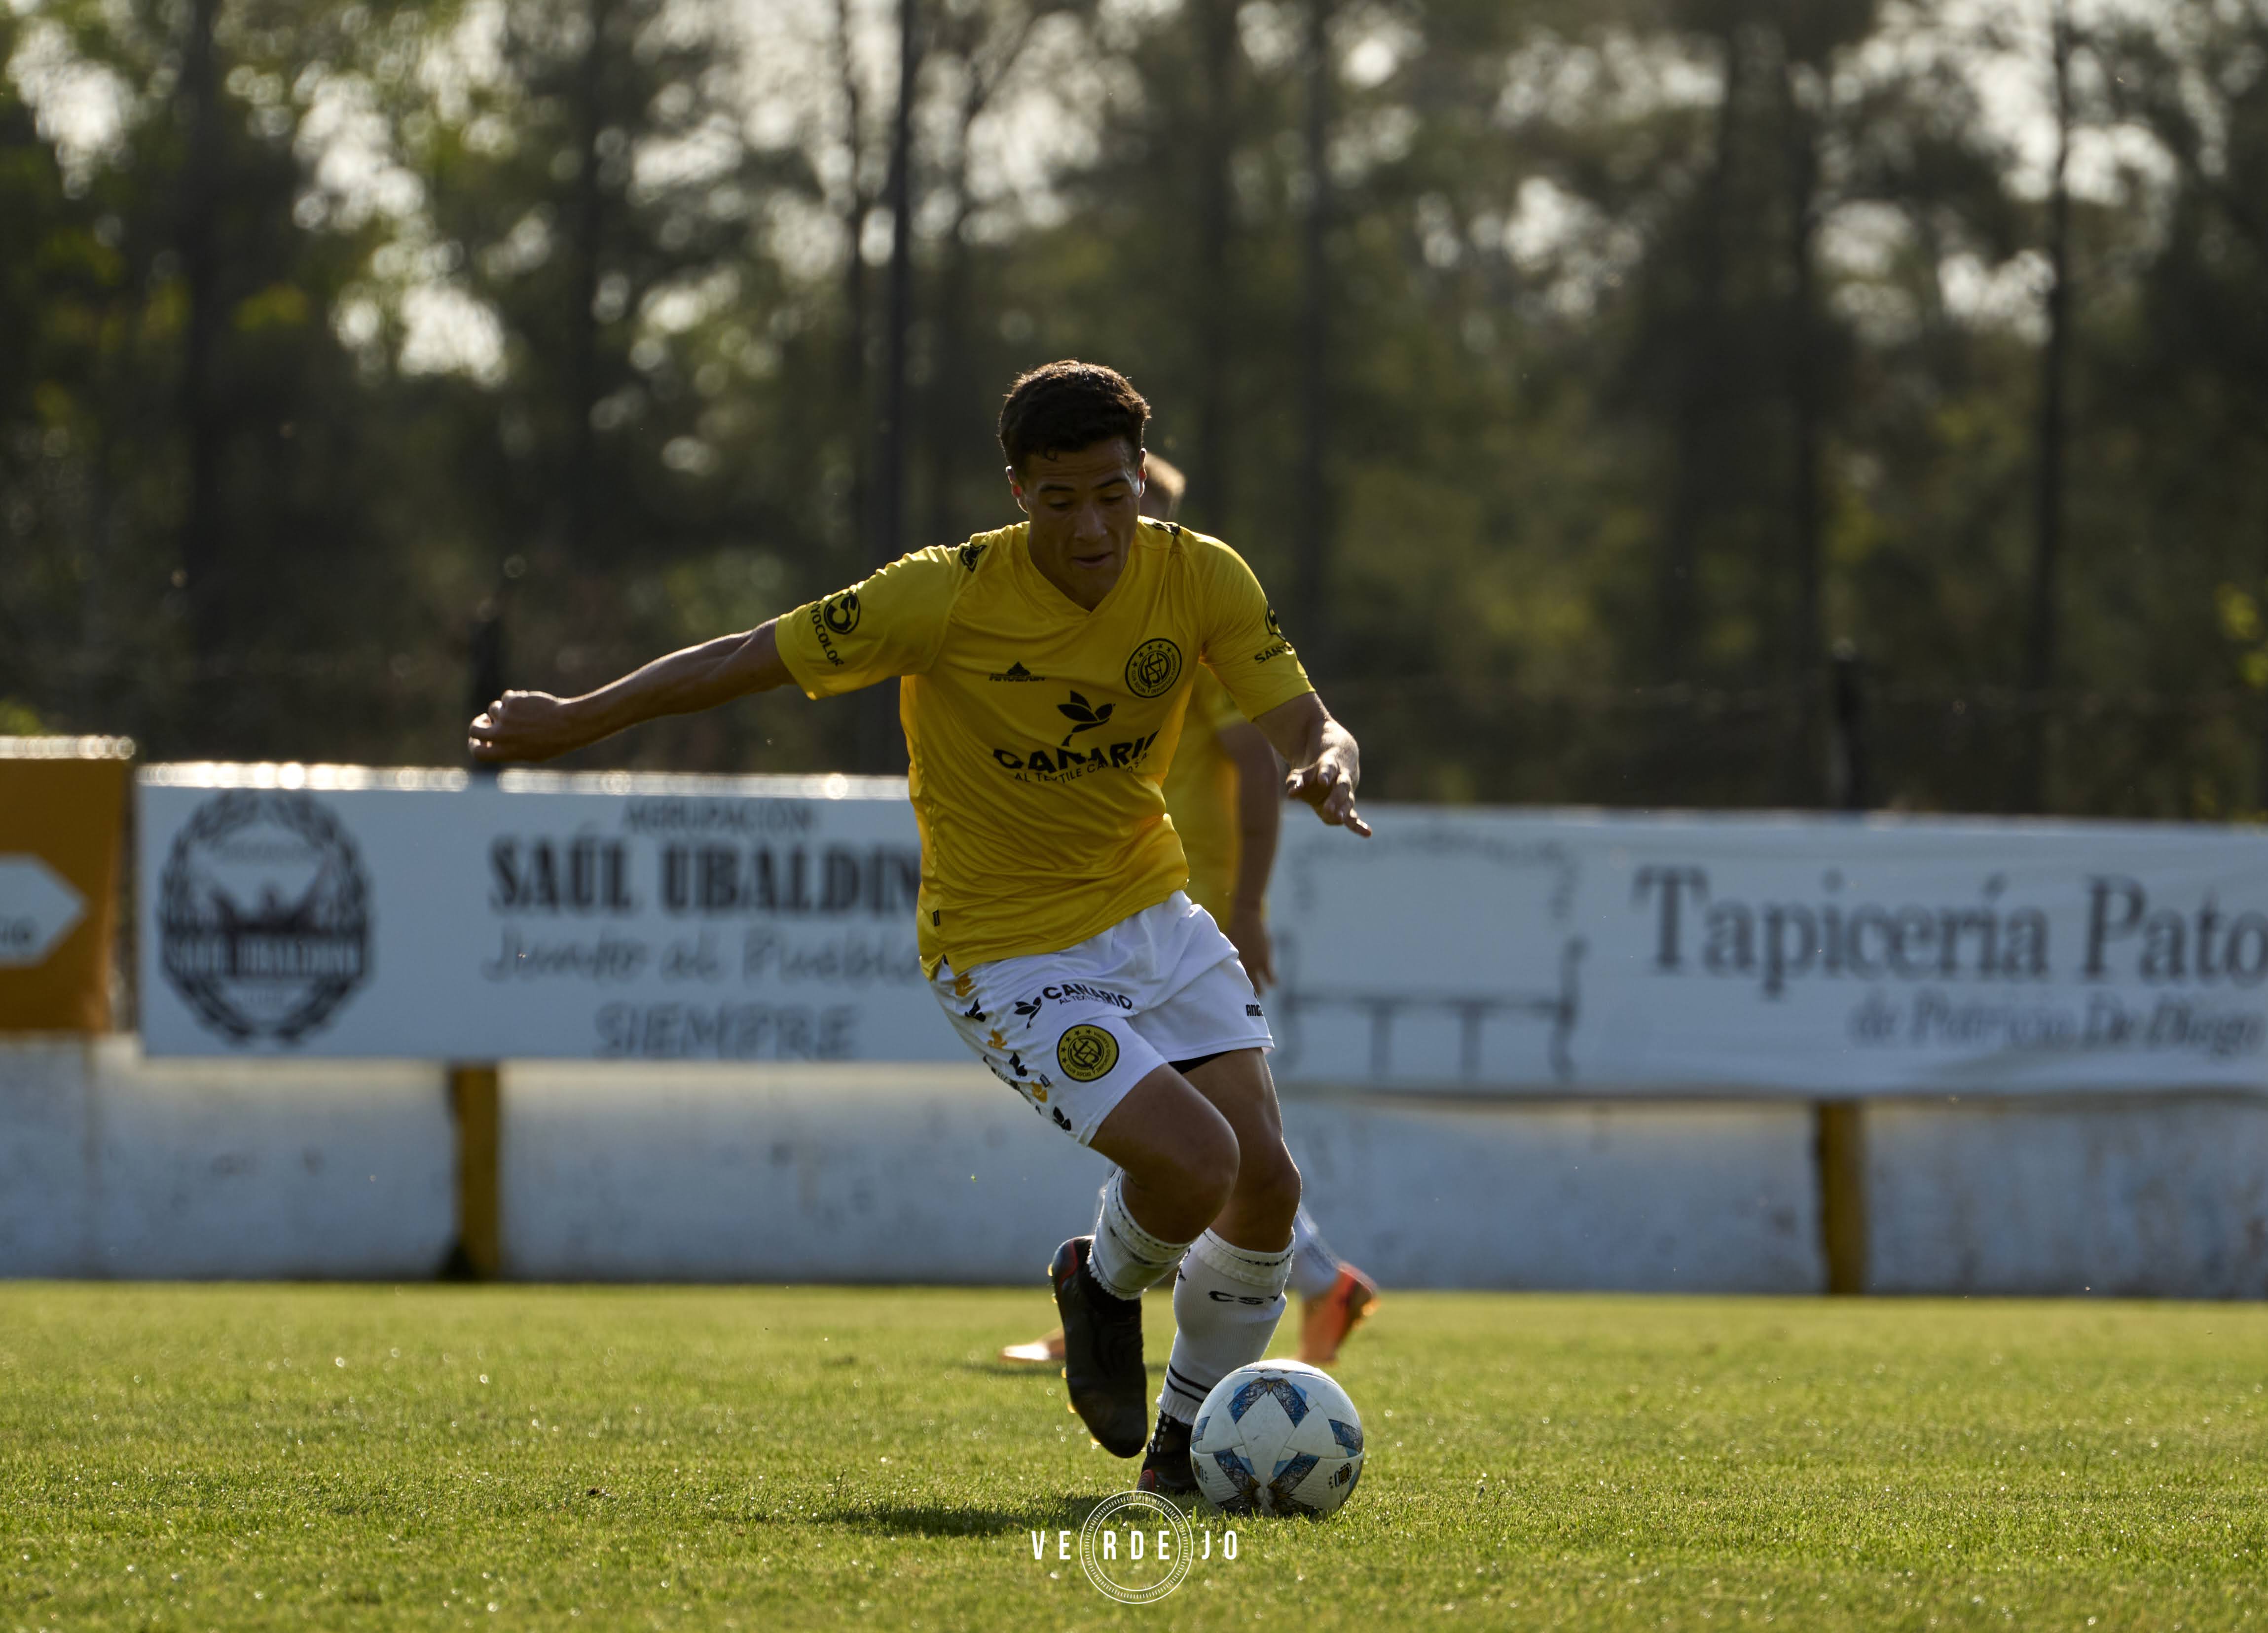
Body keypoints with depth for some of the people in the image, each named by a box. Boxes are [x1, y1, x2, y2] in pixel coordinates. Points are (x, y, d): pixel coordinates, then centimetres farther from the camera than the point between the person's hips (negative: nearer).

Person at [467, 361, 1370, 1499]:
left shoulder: (1199, 579, -9)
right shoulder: (949, 597, -21)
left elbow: (1308, 727, -9)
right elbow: (752, 660, -12)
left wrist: (1328, 765, -35)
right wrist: (573, 722, -4)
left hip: (1153, 917, 5)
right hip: (1010, 951, -5)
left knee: (1266, 1181, -7)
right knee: (1195, 1163, -23)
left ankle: (1186, 1441, 17)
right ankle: (1107, 1288, 14)